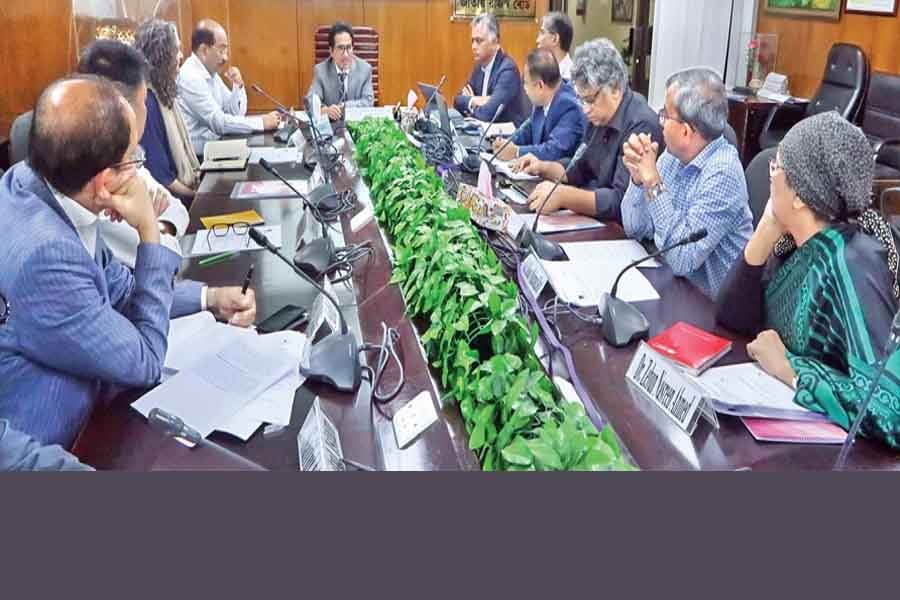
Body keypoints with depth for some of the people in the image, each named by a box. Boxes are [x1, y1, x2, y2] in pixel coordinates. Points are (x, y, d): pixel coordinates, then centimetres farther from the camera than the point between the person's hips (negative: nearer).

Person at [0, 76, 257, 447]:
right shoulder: (43, 255, -35)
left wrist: (209, 298, 0)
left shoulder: (32, 179, -9)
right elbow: (145, 362, -18)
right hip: (36, 453, -7)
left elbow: (116, 285, 8)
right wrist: (150, 231, -19)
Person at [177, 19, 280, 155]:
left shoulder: (211, 72, 9)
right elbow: (218, 122, -22)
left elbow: (236, 112, 11)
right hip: (200, 153, -8)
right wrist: (262, 122, -21)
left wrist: (238, 86, -6)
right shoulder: (190, 77, -18)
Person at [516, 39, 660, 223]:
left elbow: (622, 202, -27)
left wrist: (564, 196, -34)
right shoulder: (599, 117, 7)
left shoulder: (641, 126, -20)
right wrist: (544, 168, 3)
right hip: (591, 221, 8)